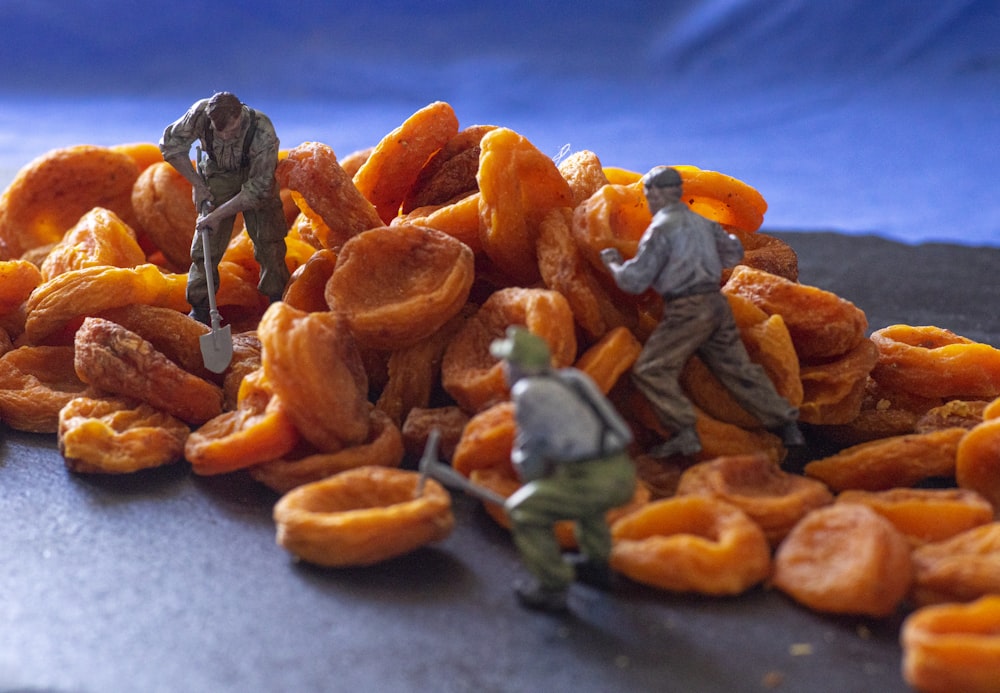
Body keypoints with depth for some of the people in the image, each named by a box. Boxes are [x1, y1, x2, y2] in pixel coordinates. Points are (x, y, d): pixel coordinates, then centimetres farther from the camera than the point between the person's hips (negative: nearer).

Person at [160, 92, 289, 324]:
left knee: (269, 240, -4)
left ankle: (278, 302, 13)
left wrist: (219, 215, -24)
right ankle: (199, 308, 7)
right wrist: (198, 185, -12)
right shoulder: (200, 113, -29)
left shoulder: (264, 133, -35)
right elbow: (170, 143, -11)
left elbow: (257, 188, -27)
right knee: (206, 243, -4)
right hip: (218, 177, 1)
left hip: (255, 176, -1)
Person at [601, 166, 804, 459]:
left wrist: (613, 263, 8)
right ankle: (786, 424, 15)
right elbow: (733, 251, 28)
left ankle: (684, 434, -12)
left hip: (687, 310, -8)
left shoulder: (660, 228, -10)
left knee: (650, 370, -4)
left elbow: (635, 280, -11)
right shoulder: (701, 222, 13)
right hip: (716, 303, 8)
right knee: (737, 368, 14)